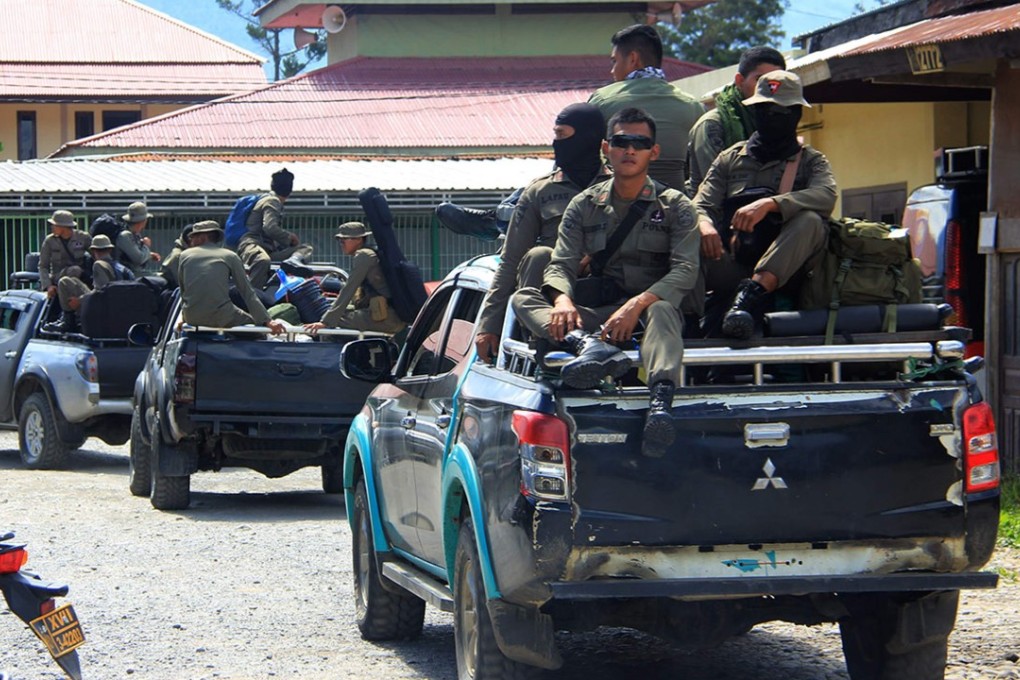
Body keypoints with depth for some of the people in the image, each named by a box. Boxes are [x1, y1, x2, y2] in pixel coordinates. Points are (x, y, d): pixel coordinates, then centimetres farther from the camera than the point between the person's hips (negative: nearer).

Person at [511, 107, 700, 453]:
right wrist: (563, 300, -22)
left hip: (648, 310, -3)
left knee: (661, 309, -39)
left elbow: (685, 269, -9)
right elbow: (561, 265, 3)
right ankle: (589, 345, -48)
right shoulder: (584, 205, 14)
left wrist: (639, 304, -26)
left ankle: (661, 402, -65)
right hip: (597, 314, 3)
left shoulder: (675, 206, 6)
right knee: (522, 298, -17)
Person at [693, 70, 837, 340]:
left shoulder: (810, 161, 15)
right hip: (733, 265, 1)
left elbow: (826, 197, -9)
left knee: (810, 221, -32)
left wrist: (769, 204, -26)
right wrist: (704, 225, -19)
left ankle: (752, 293, -45)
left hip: (784, 268, -1)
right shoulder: (730, 159, 23)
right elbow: (702, 205, 9)